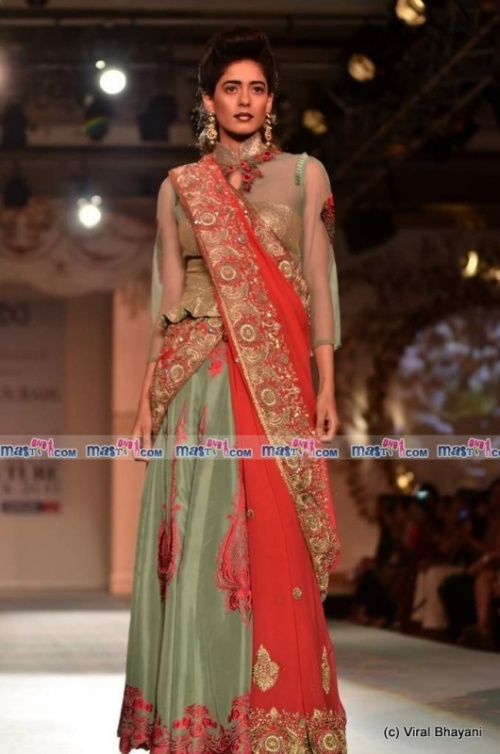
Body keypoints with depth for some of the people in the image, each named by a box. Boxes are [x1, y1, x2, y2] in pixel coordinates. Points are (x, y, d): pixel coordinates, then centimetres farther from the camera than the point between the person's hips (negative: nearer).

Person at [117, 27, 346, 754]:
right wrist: (148, 393, 5)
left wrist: (326, 386, -4)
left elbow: (318, 283, 4)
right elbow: (165, 295, 12)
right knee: (198, 542, -1)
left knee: (274, 543, -6)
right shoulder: (180, 187, 12)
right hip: (196, 382, 2)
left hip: (274, 382, -1)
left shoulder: (303, 174, 8)